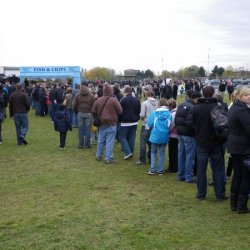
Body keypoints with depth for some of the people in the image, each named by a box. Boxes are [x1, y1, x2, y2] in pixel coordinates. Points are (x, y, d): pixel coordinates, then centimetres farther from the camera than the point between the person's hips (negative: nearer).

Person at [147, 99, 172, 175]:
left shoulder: (154, 113, -10)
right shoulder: (169, 114, -6)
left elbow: (149, 124, -10)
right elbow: (170, 125, -4)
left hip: (155, 136, -1)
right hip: (165, 137, 1)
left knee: (153, 152, 14)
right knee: (162, 153, 13)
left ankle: (152, 170, 8)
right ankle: (160, 170, 15)